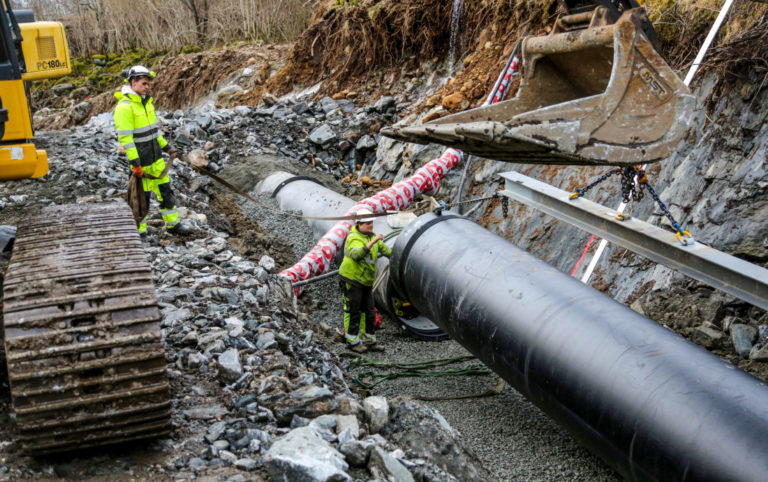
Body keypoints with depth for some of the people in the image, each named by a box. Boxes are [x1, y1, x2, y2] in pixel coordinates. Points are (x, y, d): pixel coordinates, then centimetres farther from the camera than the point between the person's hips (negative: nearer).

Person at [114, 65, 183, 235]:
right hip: (140, 160, -8)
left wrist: (166, 146, 20)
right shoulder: (125, 106, -18)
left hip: (156, 156, 8)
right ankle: (138, 231, 16)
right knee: (142, 195, 2)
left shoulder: (146, 101, 9)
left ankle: (172, 224, 25)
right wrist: (135, 163, -23)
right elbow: (125, 137, -22)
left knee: (165, 190, 13)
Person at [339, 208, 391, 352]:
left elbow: (384, 249, 23)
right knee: (353, 311, -1)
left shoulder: (370, 236, 8)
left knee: (367, 310, 11)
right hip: (351, 280, -8)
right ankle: (352, 340, 7)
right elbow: (357, 255, -39)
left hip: (365, 281, 8)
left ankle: (368, 337, 20)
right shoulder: (354, 238, -19)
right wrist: (372, 242, -43)